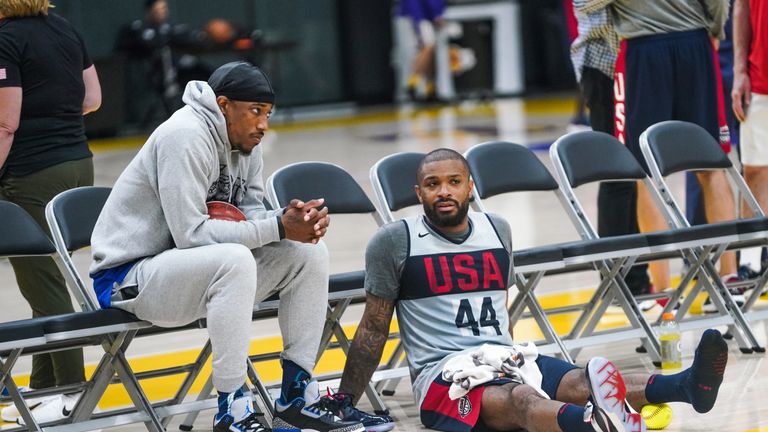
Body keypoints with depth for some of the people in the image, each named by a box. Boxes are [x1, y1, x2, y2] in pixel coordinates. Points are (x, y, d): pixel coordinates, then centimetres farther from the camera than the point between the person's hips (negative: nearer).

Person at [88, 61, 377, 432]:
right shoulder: (186, 137, -22)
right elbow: (191, 234, -27)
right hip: (129, 277, -9)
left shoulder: (245, 143, 6)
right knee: (235, 259, -37)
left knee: (310, 253, -3)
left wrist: (292, 219, -18)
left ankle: (296, 397, 1)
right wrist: (278, 228, -28)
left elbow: (248, 214, 5)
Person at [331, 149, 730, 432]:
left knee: (580, 383, -26)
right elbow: (373, 330, 5)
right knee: (521, 399, -39)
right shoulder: (394, 243, 0)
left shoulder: (497, 230, 16)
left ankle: (687, 386, -54)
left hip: (506, 360, 5)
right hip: (443, 375, -5)